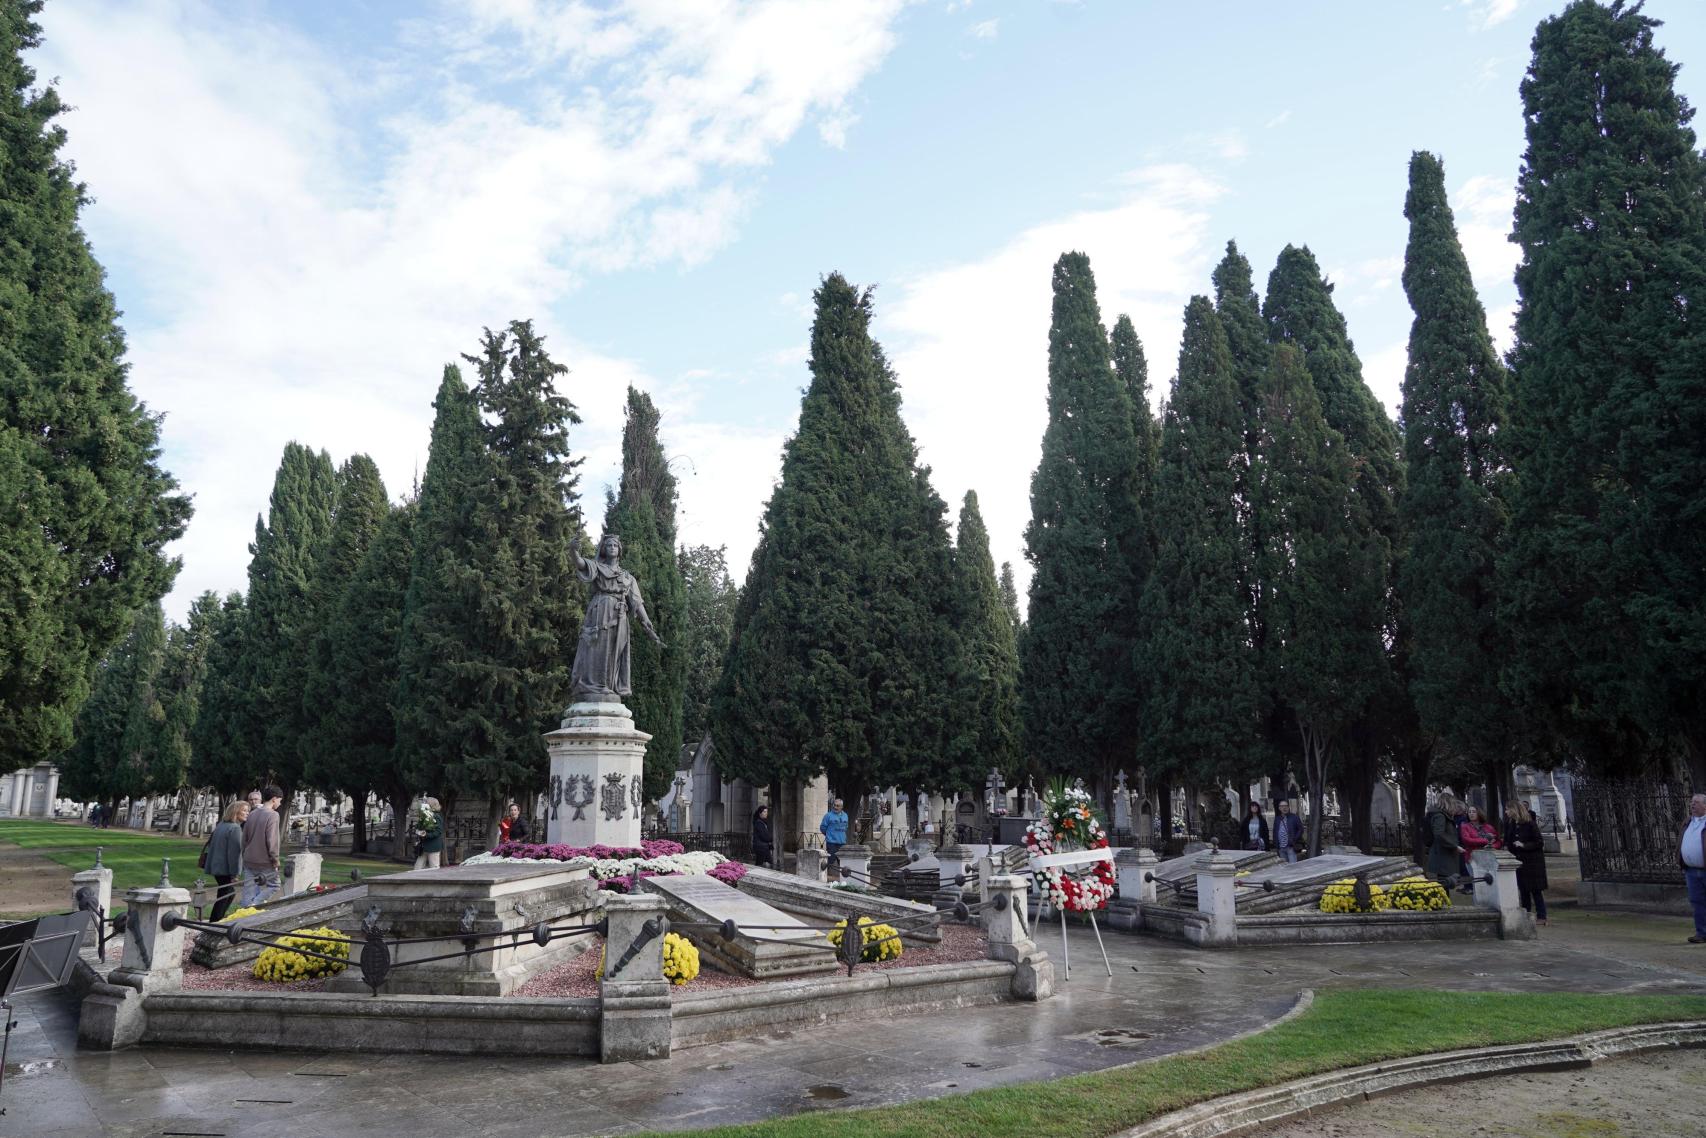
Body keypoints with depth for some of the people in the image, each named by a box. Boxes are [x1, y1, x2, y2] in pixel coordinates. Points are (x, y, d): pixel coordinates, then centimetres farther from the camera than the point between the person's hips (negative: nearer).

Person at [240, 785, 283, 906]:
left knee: (248, 892, 11)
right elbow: (272, 840, -18)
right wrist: (275, 859, -10)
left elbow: (244, 838, 15)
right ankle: (253, 907, -8)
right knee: (273, 886, 7)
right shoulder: (272, 815, -14)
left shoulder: (252, 814, 8)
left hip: (249, 860, 7)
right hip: (265, 862, -7)